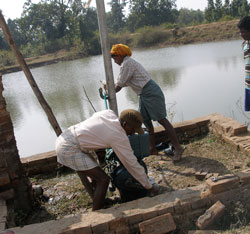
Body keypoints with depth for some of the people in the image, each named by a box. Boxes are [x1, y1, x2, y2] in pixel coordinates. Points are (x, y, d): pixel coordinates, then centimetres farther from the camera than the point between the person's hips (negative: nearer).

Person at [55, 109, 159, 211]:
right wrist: (149, 187, 2)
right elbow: (132, 164, -9)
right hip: (69, 149, -9)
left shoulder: (109, 112, 3)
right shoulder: (120, 138, -16)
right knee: (103, 180, -6)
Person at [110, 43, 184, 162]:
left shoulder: (127, 63, -12)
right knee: (146, 121, 12)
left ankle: (178, 148, -4)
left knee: (161, 120, -9)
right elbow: (124, 83, 26)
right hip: (144, 95, 10)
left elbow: (119, 86, -12)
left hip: (151, 93, -10)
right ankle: (152, 149, 21)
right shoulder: (128, 63, 19)